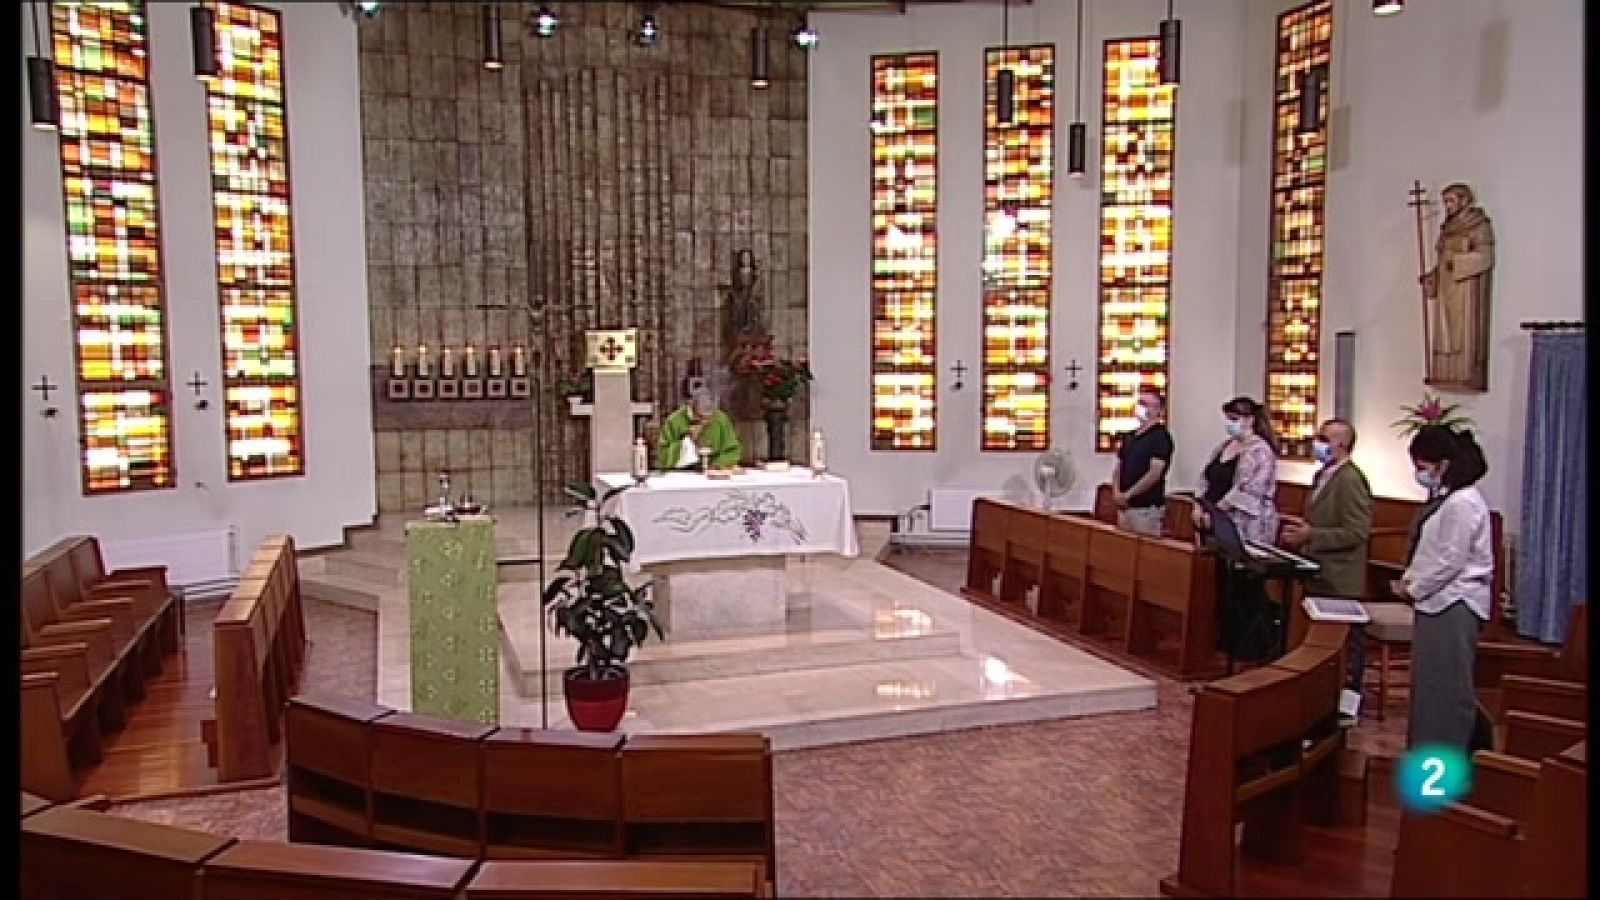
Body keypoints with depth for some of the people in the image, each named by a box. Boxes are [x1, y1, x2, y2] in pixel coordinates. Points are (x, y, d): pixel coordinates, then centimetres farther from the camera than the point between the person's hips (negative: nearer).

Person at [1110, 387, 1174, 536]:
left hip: (1147, 507, -8)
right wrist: (1116, 492, 0)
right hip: (1125, 506, 8)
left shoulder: (1160, 436, -8)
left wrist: (1128, 494, -14)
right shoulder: (1130, 437, 16)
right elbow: (1118, 468, 18)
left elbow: (1155, 473, -17)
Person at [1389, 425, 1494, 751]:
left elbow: (1450, 562, -20)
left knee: (1448, 685, -2)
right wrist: (1409, 579, 5)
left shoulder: (1462, 502, -18)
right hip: (1440, 602, 10)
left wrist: (1412, 590, -11)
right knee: (1431, 682, 15)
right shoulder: (1447, 497, 13)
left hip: (1453, 605, -10)